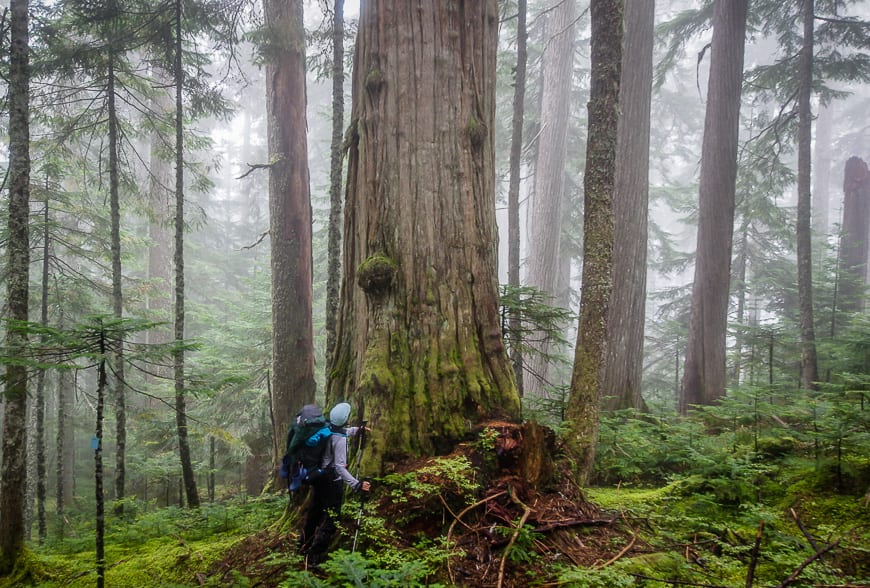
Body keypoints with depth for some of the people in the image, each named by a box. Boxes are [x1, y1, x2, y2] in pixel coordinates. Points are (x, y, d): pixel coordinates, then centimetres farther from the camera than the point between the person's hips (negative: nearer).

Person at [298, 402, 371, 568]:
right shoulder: (340, 438, -26)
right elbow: (339, 466, -31)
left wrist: (357, 430, 25)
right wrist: (356, 484, -35)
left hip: (319, 477, 9)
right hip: (332, 482, -9)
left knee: (315, 511, 24)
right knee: (330, 519, 0)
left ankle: (304, 546, 41)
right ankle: (314, 558, 0)